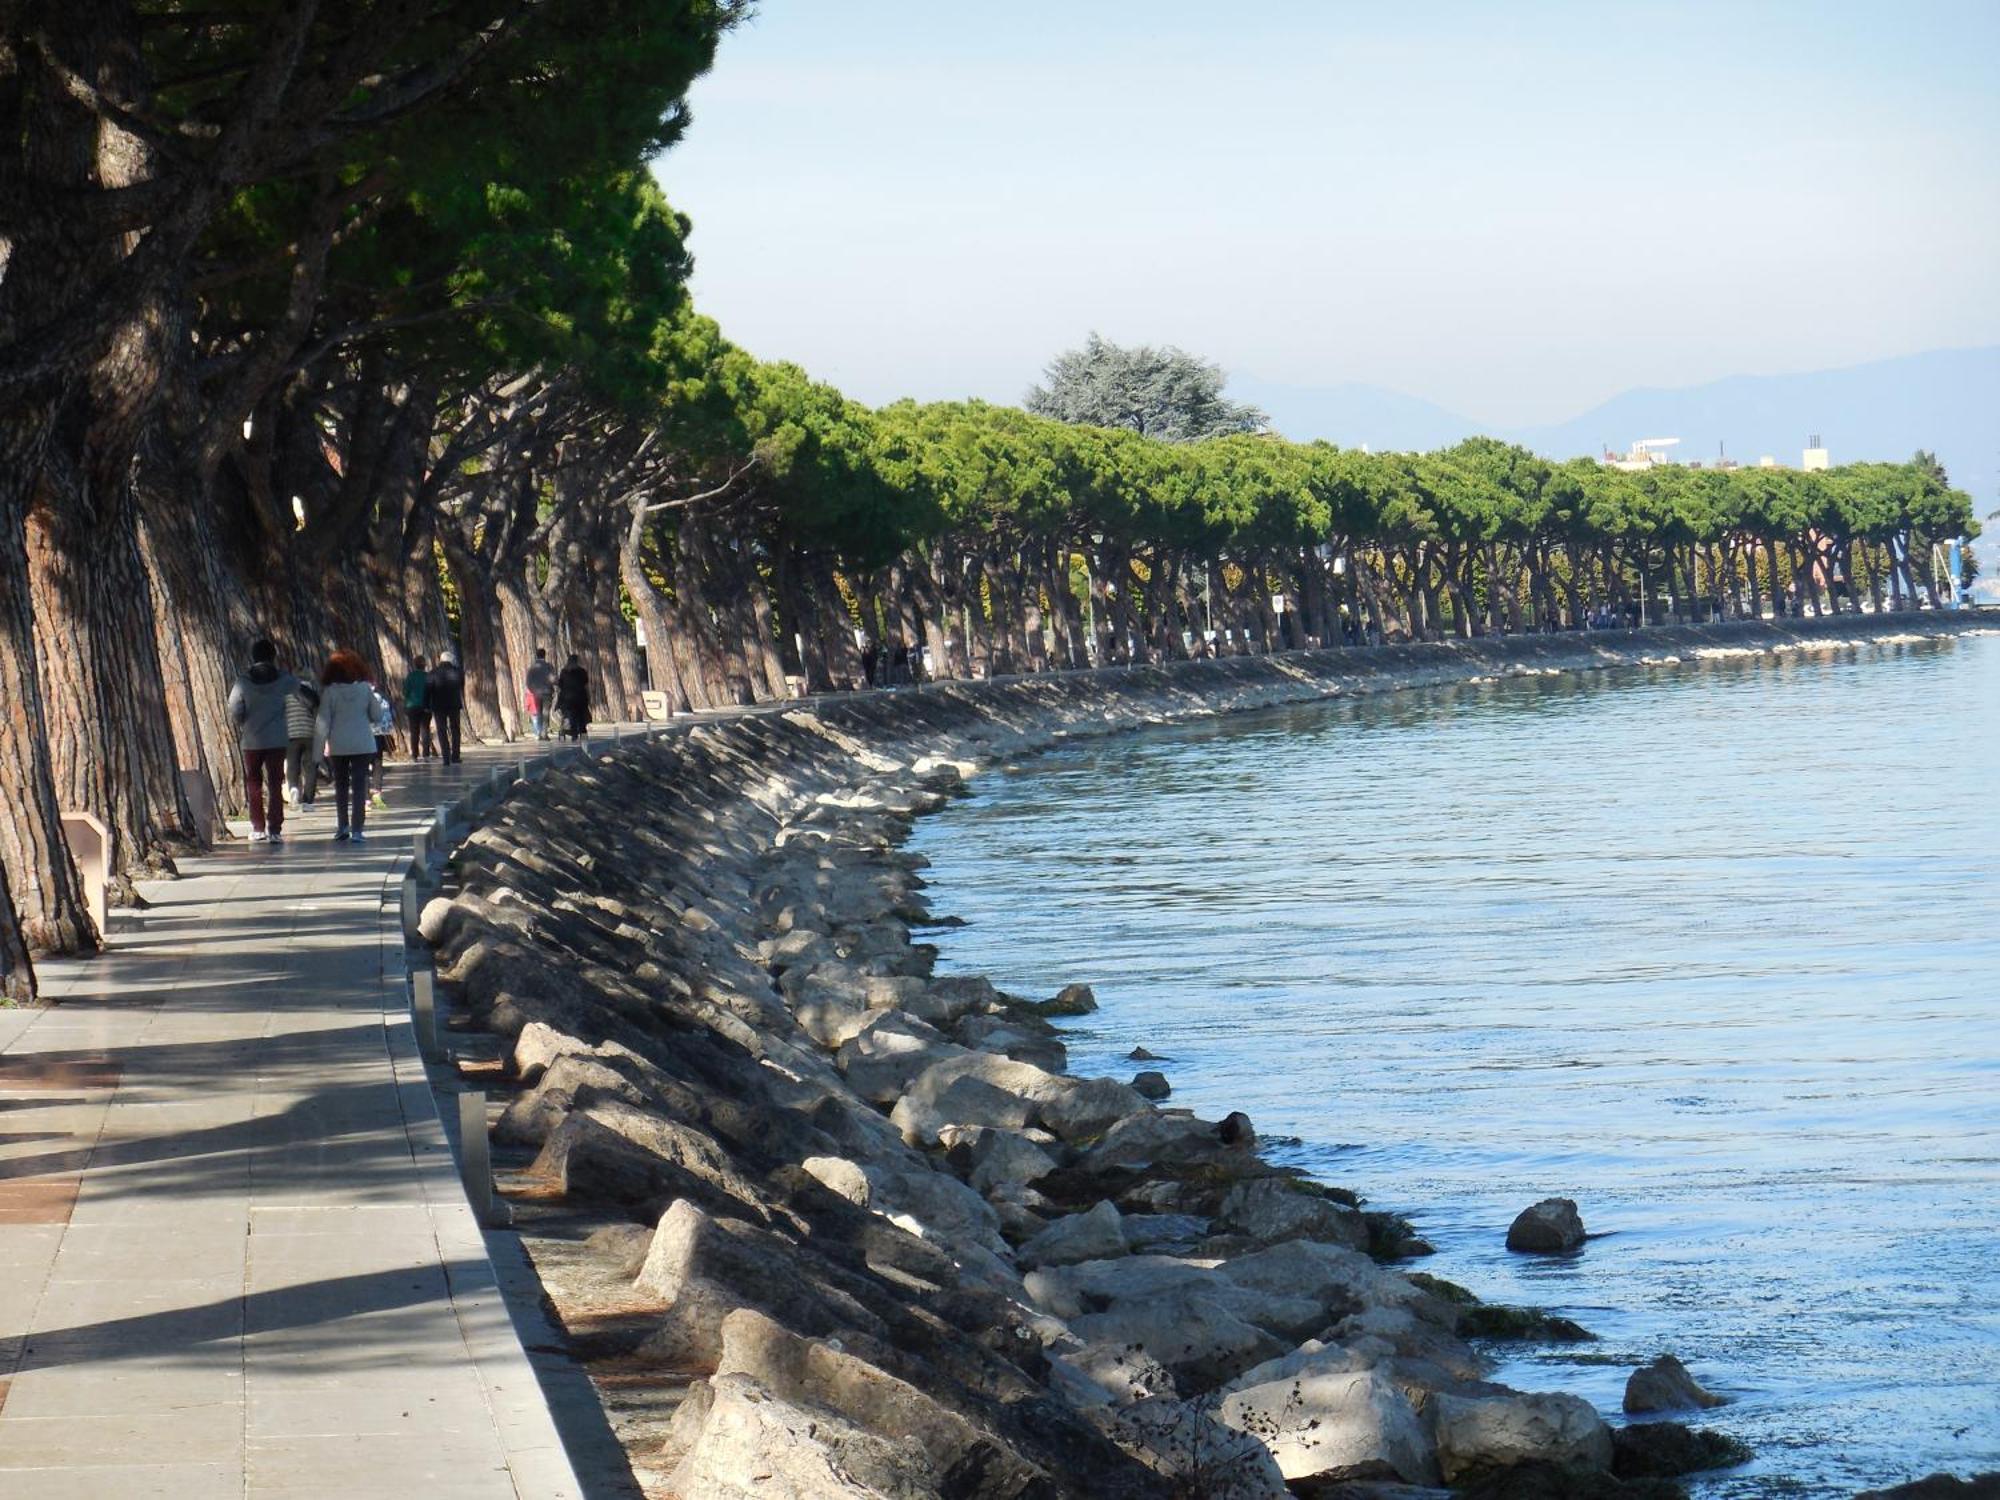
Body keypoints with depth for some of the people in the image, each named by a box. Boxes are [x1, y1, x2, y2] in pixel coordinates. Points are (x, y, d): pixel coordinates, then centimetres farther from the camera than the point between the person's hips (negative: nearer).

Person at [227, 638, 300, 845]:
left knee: (254, 784, 12)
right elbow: (296, 685, 18)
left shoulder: (244, 681, -8)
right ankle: (275, 830, -4)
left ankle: (258, 829, 12)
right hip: (277, 740, 0)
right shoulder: (282, 679, -5)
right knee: (275, 785, 2)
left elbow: (235, 713, -8)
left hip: (251, 741, 0)